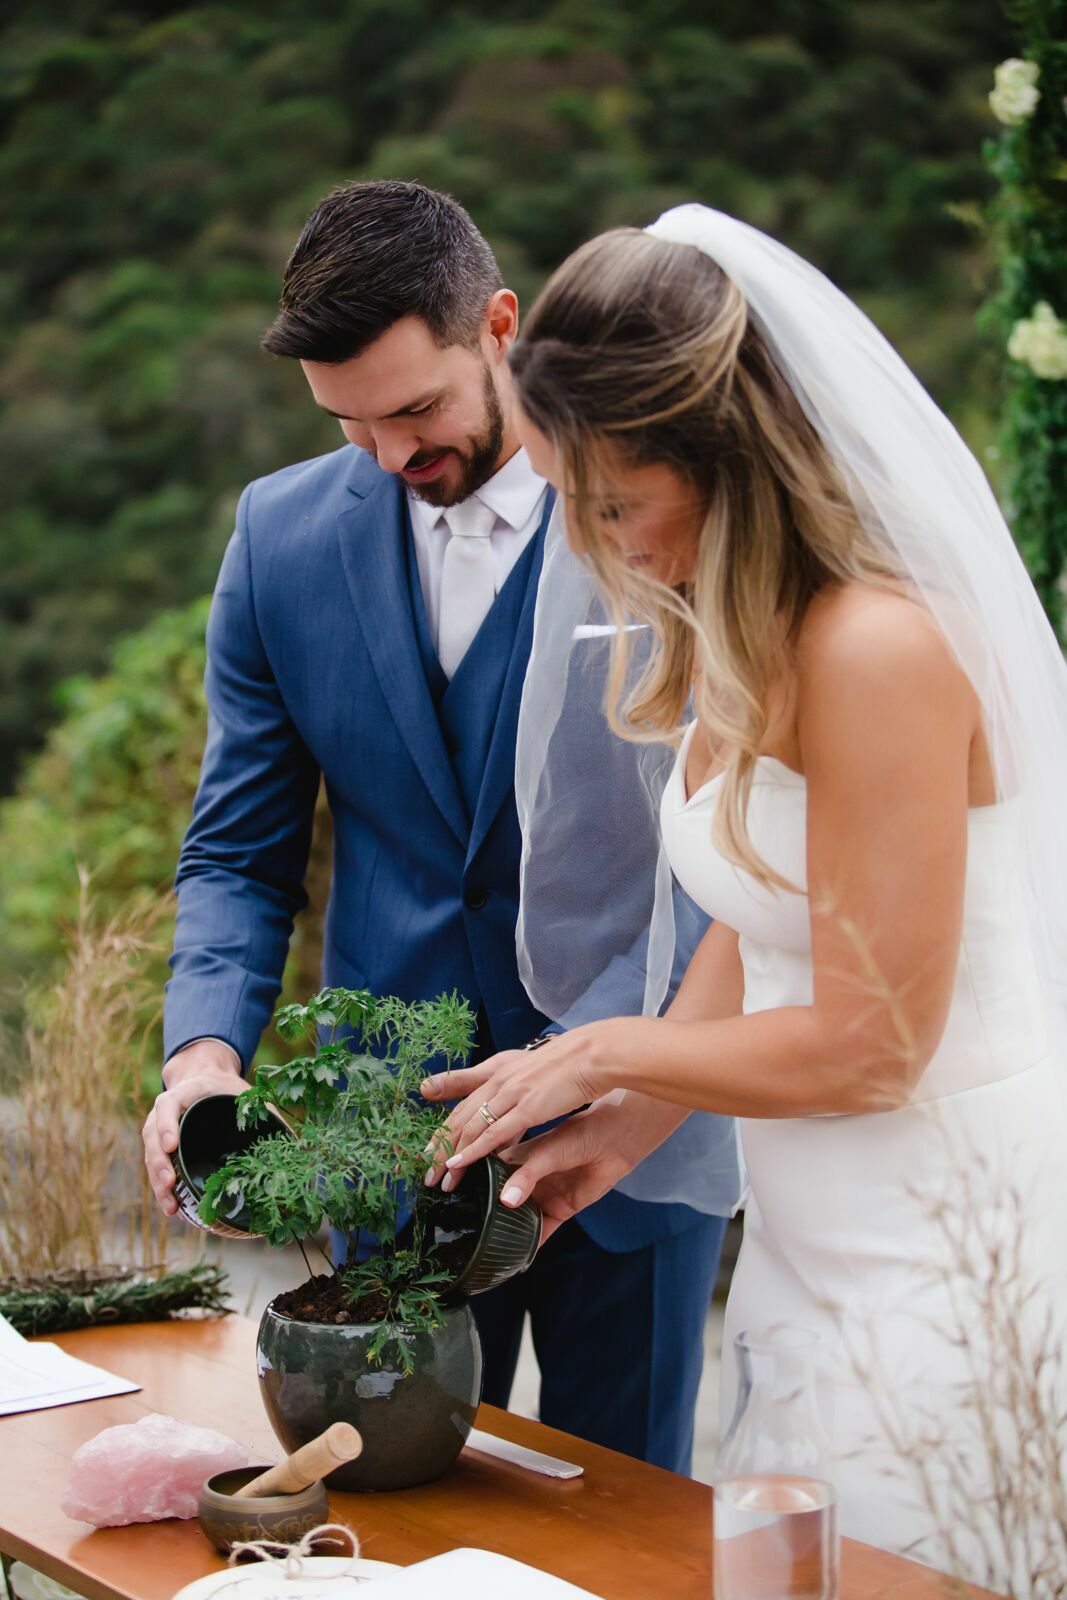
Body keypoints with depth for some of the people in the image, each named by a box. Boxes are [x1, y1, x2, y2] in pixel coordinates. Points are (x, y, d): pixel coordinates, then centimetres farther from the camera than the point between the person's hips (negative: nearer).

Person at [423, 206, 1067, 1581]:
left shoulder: (881, 647, -23)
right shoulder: (740, 630, 7)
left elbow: (867, 1043, -19)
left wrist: (608, 1056, -7)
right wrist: (625, 1123, 2)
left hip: (939, 1244, -9)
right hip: (804, 1231, 9)